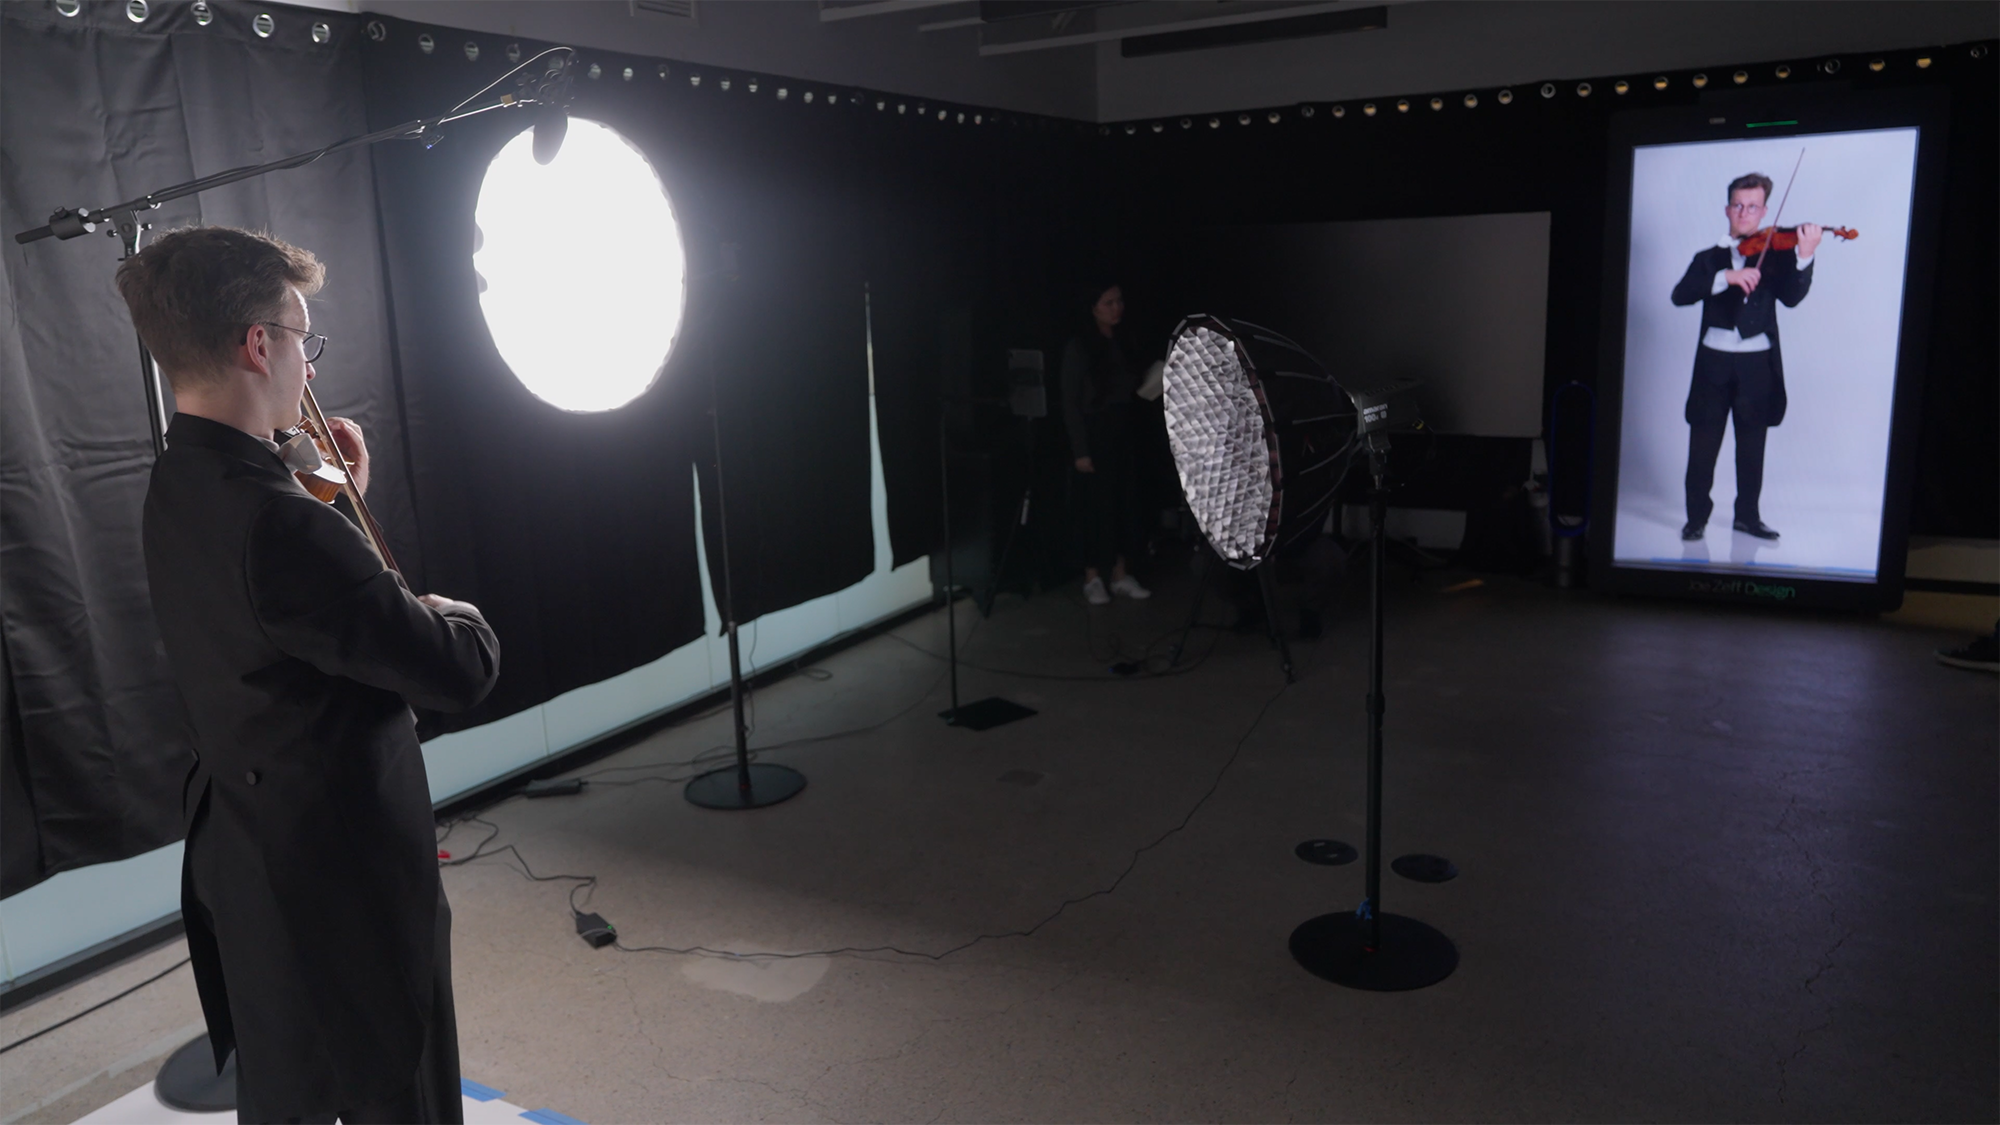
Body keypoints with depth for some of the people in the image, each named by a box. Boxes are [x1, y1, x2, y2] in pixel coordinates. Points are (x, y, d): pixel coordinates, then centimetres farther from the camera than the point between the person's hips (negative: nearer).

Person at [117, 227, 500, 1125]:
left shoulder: (179, 488, 1)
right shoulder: (275, 520, -31)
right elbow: (458, 672, -27)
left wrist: (339, 495, 9)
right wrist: (456, 617, -6)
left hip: (243, 855, 10)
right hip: (342, 867, -9)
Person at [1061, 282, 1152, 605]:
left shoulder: (1123, 345, 10)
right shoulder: (1079, 347, -7)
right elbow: (1070, 402, -10)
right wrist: (1080, 450, -15)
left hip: (1124, 433, 6)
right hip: (1096, 435, -6)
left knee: (1127, 504, 6)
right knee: (1098, 506, -3)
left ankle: (1121, 575, 16)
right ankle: (1093, 579, 8)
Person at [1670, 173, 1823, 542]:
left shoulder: (1774, 254, 7)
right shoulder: (1709, 258, 8)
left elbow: (1791, 297, -9)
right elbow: (1680, 295, -10)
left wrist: (1804, 257, -26)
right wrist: (1726, 276, -24)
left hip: (1757, 365, 0)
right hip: (1714, 362, 0)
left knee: (1752, 446, 8)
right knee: (1703, 446, 1)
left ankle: (1747, 515, 18)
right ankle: (1696, 516, 9)